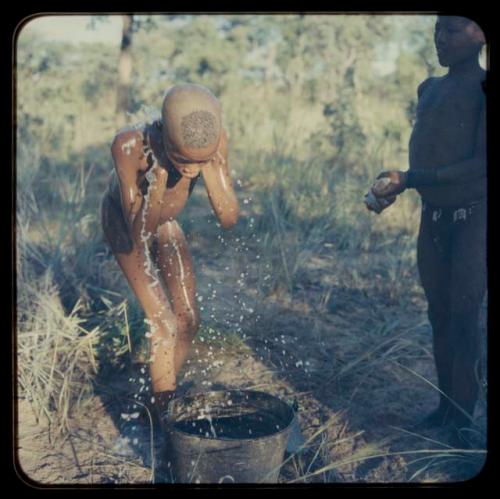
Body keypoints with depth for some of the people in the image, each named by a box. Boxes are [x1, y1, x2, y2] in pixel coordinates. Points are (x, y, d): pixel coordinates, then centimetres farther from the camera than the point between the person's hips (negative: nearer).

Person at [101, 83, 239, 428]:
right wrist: (157, 181, -53)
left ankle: (164, 395, 30)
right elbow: (140, 234, -37)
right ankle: (164, 413, 6)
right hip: (123, 222, -4)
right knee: (164, 325, -12)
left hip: (166, 221, 4)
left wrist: (208, 167, -45)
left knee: (188, 320, 7)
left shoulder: (216, 139, -33)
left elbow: (229, 219, -32)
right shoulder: (129, 144, -42)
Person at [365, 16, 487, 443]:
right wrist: (393, 188, 10)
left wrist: (409, 179, -23)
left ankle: (462, 420, -2)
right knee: (440, 316, 9)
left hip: (474, 215, -7)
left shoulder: (484, 87, -9)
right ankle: (445, 406, 17)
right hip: (433, 216, 7)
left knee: (463, 319, -8)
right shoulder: (428, 90, 13)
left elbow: (481, 162, -18)